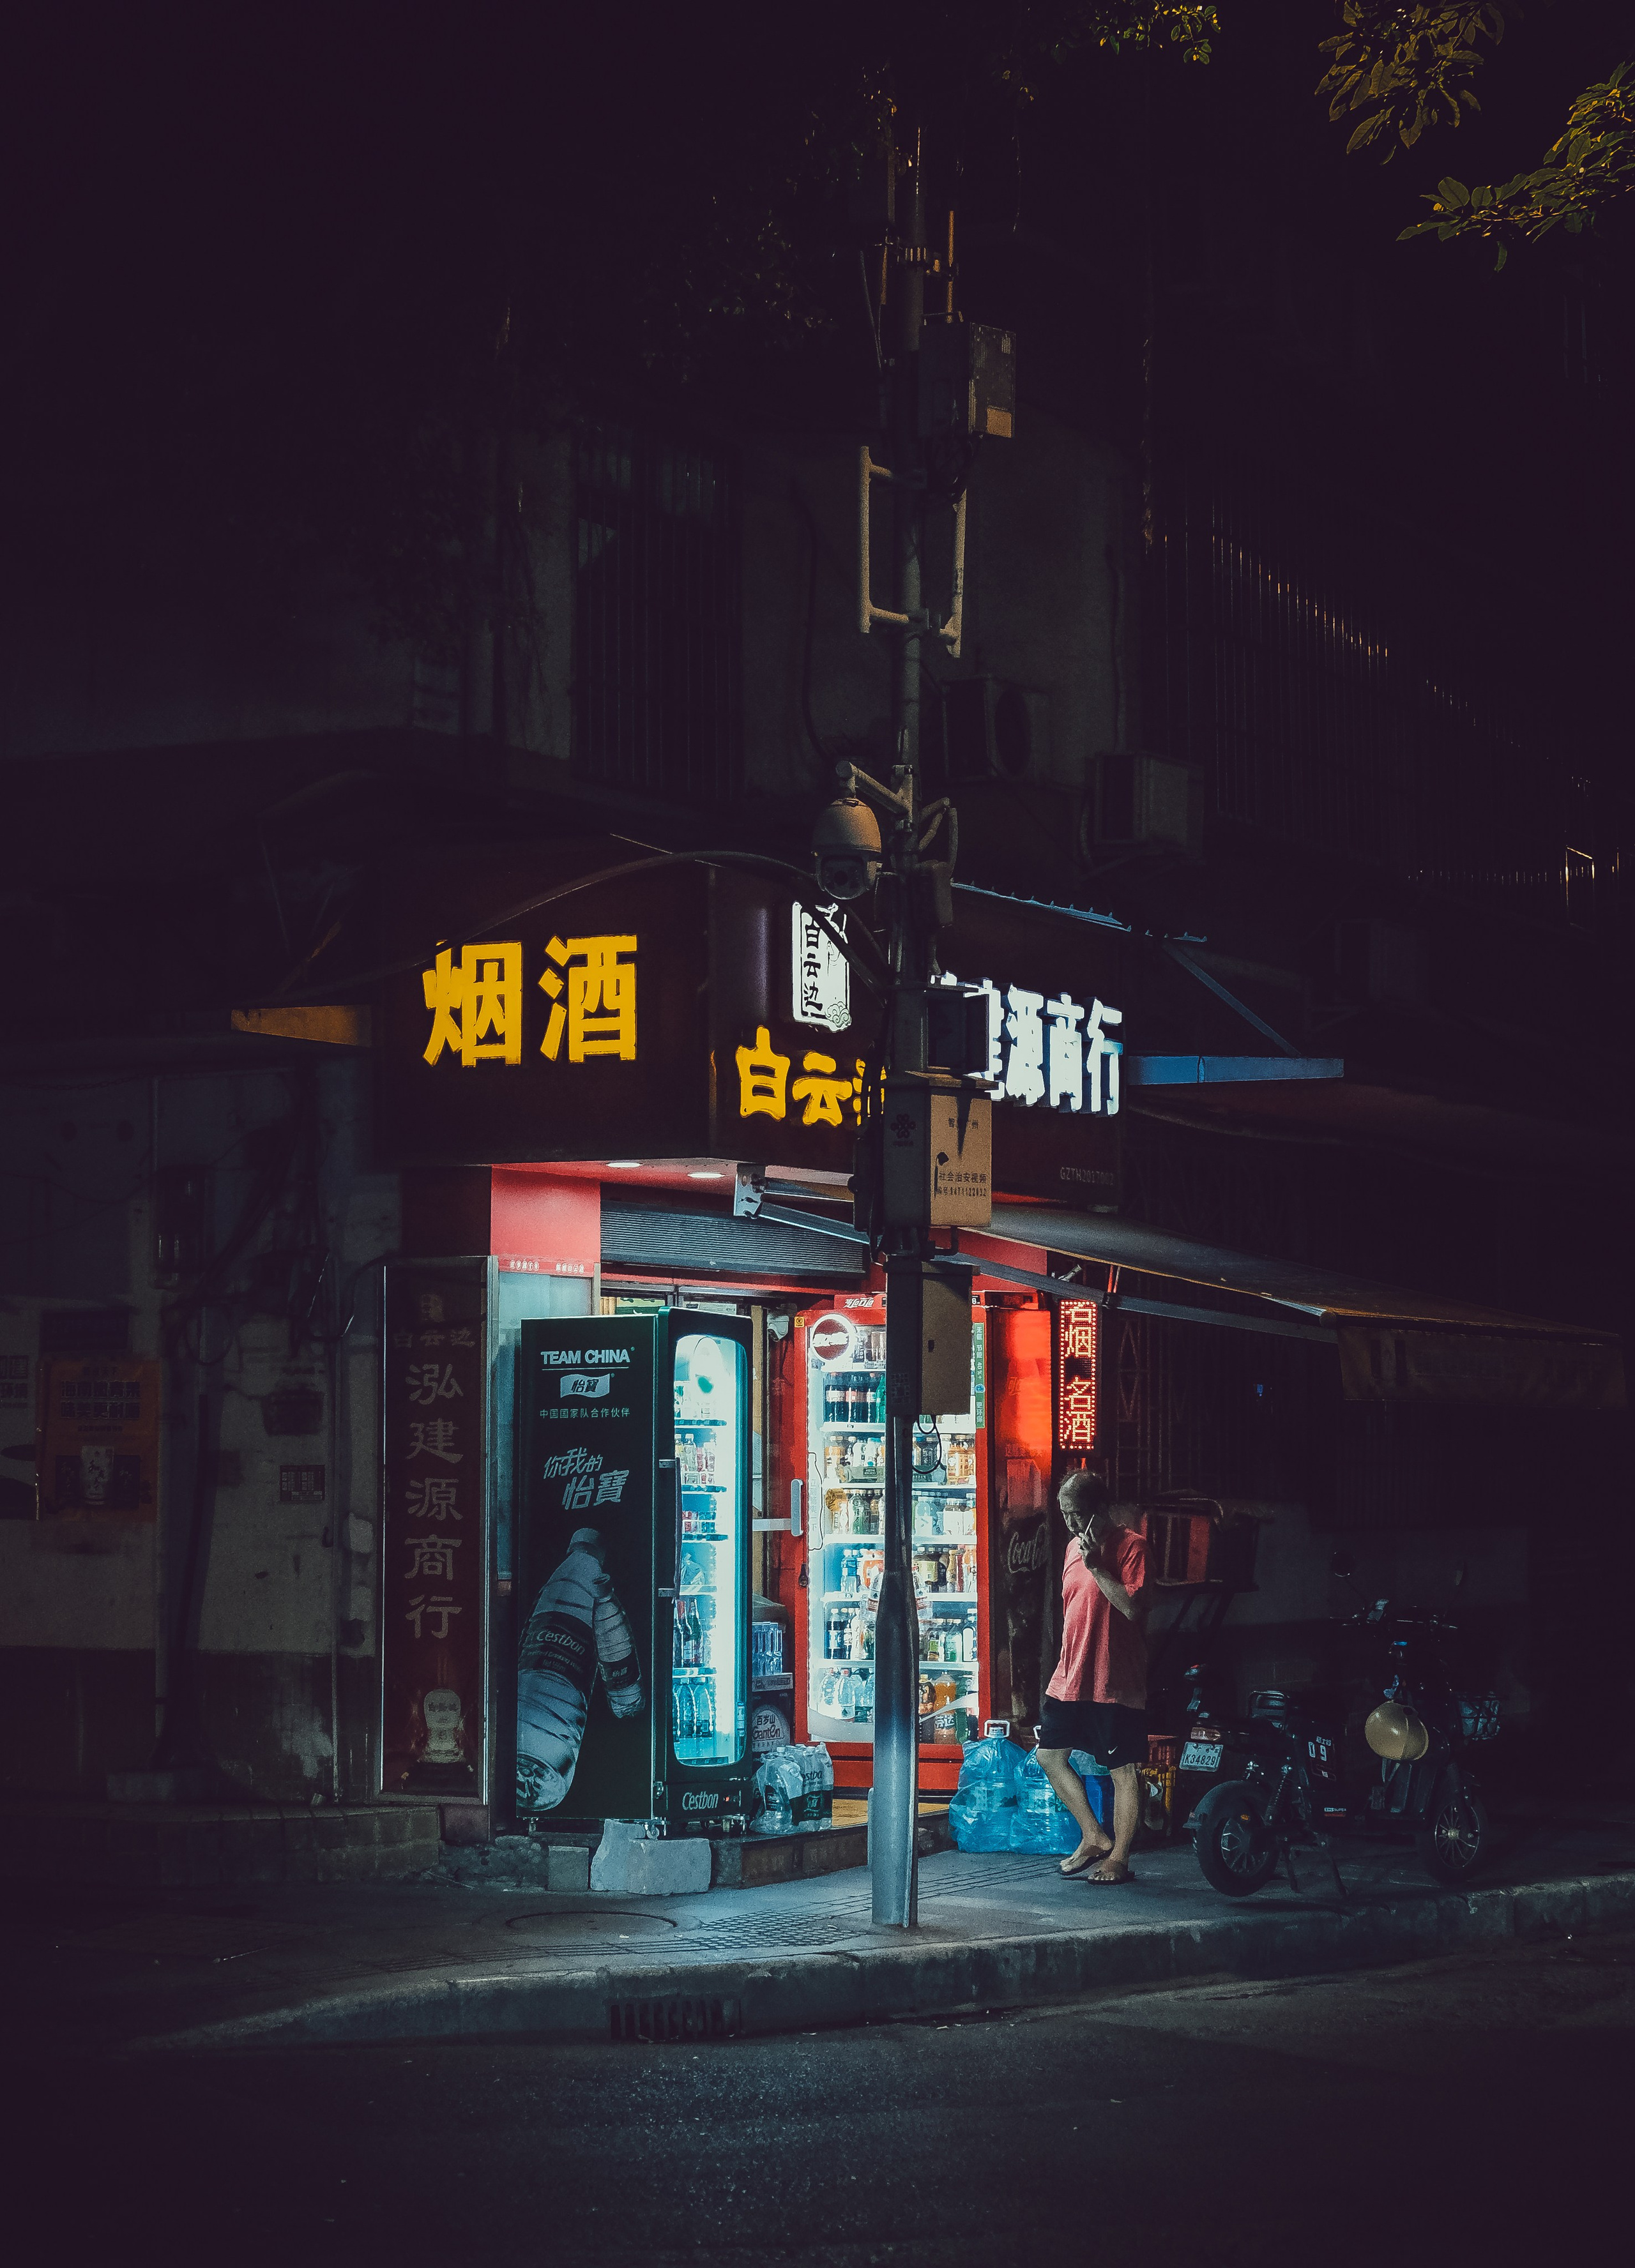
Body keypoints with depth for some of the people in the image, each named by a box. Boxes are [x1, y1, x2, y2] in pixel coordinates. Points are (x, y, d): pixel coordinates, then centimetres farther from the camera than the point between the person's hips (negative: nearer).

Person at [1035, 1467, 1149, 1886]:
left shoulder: (1131, 1545, -10)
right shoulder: (1074, 1546, 13)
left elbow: (1132, 1606, -22)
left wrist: (1096, 1567, -23)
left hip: (1116, 1682, -8)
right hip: (1070, 1678, 8)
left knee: (1123, 1770, -1)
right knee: (1049, 1755, 11)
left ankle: (1119, 1858, 6)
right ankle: (1093, 1839, 22)